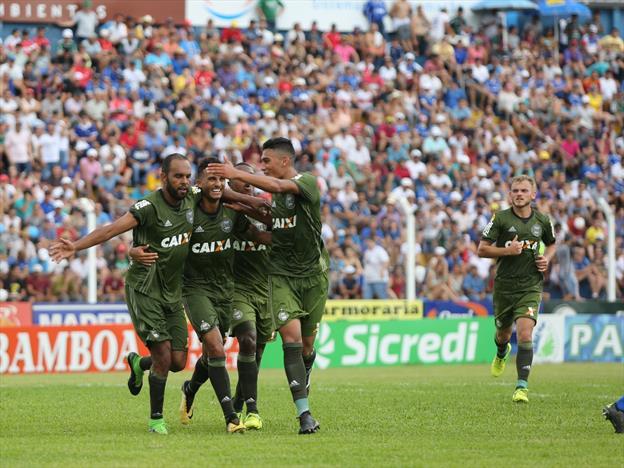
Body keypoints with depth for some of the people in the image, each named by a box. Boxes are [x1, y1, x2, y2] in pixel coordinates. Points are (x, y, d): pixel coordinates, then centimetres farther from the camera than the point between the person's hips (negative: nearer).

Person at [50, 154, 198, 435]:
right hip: (144, 289, -6)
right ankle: (156, 418, 6)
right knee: (163, 357, -13)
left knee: (178, 363, 2)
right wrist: (75, 247, -42)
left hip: (173, 293, 6)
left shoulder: (193, 198, 0)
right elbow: (110, 230, -29)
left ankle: (138, 364, 35)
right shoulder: (149, 207, -18)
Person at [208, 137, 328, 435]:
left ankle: (303, 386, 40)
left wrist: (237, 174, -33)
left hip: (313, 274, -3)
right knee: (291, 337, -15)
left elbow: (280, 186, -29)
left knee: (306, 344, 6)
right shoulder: (273, 194, 11)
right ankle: (304, 413, -20)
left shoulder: (308, 182, -10)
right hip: (281, 275, 3)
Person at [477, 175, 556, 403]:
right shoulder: (500, 218, -5)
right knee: (503, 334, 17)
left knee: (525, 335, -18)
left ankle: (522, 386, -17)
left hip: (531, 286, 0)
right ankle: (502, 353, 55)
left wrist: (546, 258, 2)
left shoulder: (542, 221, 3)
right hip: (504, 285, 0)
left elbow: (551, 244, 23)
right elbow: (482, 249, -5)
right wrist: (507, 250, -18)